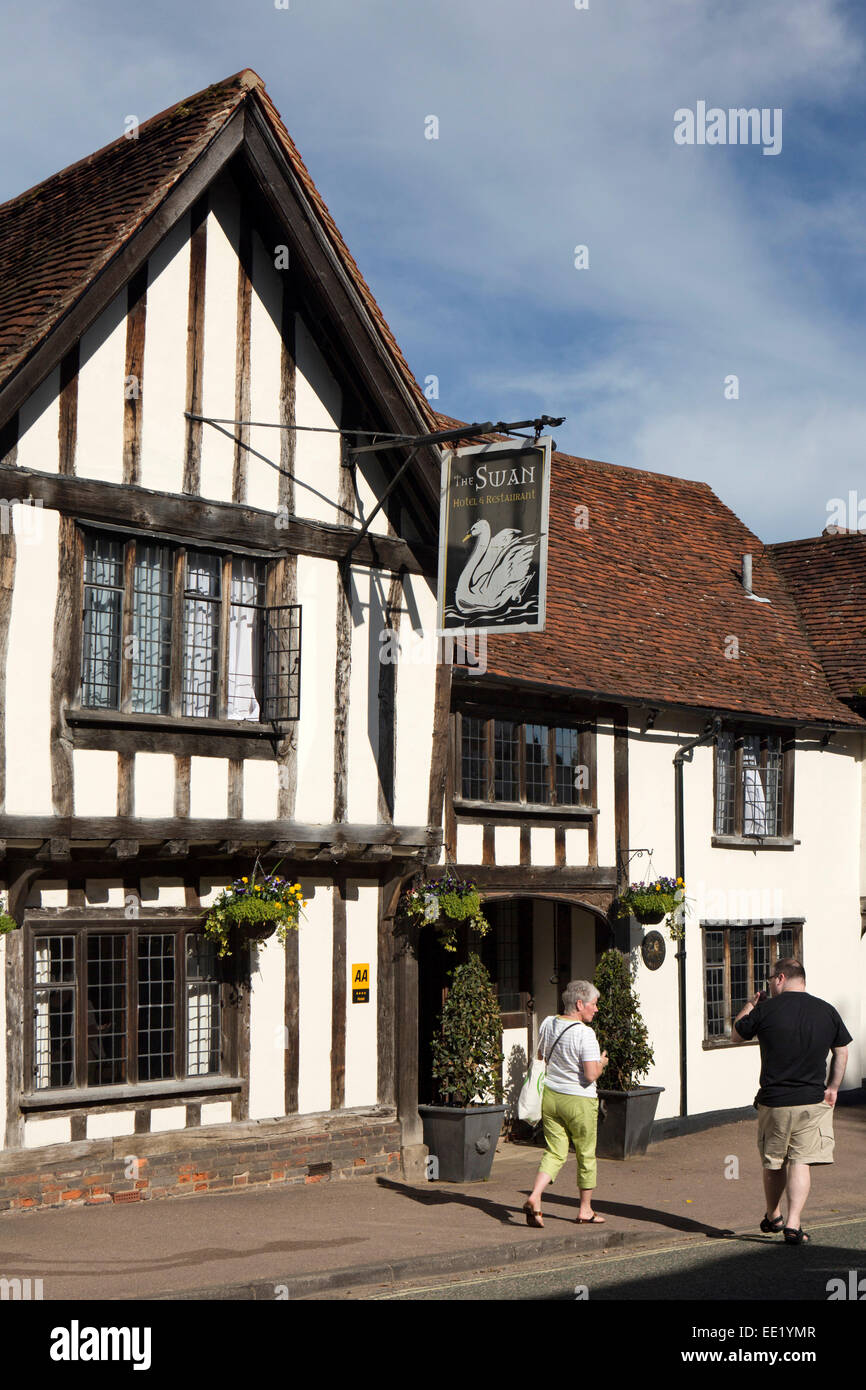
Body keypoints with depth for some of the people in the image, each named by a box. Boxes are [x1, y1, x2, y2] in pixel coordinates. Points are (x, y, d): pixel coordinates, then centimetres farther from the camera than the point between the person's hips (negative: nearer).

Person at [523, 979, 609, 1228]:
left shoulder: (548, 1024, 1)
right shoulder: (585, 1034, -20)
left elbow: (541, 1058, 15)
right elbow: (591, 1075, -22)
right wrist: (601, 1063, -3)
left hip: (550, 1096, 6)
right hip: (579, 1102, -6)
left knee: (555, 1153, 9)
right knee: (586, 1155, 11)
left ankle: (534, 1198, -11)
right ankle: (585, 1210, 22)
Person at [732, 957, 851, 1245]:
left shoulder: (766, 1010, -7)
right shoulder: (827, 1011, 2)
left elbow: (736, 1035, 8)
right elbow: (842, 1052, 11)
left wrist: (750, 1005, 21)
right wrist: (833, 1088, 20)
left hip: (773, 1102, -1)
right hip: (813, 1102, 1)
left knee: (774, 1163, 15)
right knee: (801, 1162, 2)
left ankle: (772, 1218, 31)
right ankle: (793, 1224, -9)